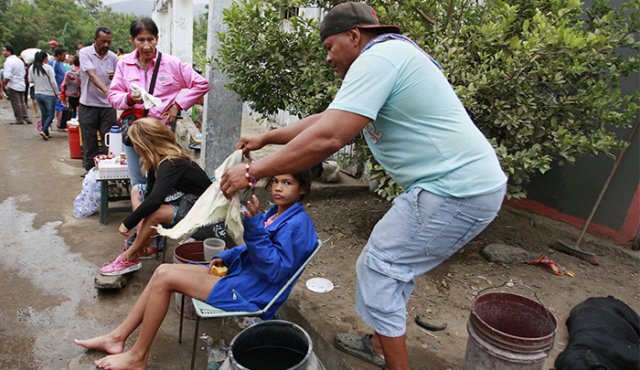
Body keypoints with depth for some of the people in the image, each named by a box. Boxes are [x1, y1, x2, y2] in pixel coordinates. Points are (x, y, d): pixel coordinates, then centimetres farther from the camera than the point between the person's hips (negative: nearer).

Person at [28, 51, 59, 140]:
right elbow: (53, 82, -14)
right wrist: (57, 92, -2)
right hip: (48, 94, -5)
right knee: (50, 115, 4)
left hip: (37, 94, 5)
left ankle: (46, 133, 18)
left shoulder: (32, 68, 1)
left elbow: (30, 80, 8)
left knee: (44, 114, 15)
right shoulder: (48, 67, -14)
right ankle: (43, 130, -13)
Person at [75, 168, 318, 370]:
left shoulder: (298, 224, -18)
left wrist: (254, 225, -32)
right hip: (238, 274, 9)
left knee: (164, 278, -11)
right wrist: (226, 256, 6)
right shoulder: (275, 214, 10)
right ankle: (118, 337, 15)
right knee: (162, 271, 4)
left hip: (248, 293, -9)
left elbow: (276, 270, -26)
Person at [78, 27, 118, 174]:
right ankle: (90, 172, 17)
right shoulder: (85, 52, -6)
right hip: (88, 106, -2)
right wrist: (106, 90, -37)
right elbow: (92, 75, -21)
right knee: (89, 143, 6)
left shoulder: (113, 57, 5)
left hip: (108, 106, 3)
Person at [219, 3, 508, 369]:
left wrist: (252, 172, -16)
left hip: (455, 192, -10)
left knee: (378, 270, 1)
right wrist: (265, 138, 19)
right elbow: (326, 120, 20)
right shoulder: (392, 56, 19)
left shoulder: (377, 57, -14)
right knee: (391, 265, 19)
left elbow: (327, 138, -25)